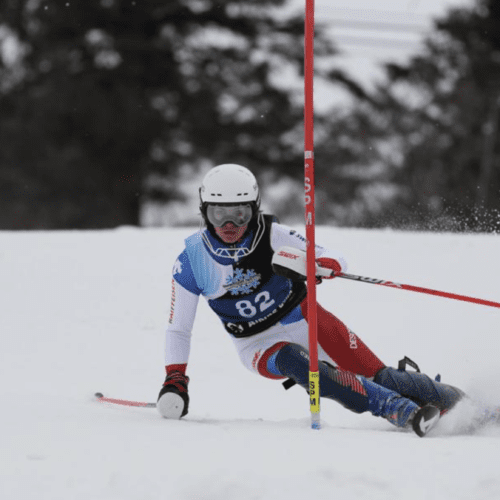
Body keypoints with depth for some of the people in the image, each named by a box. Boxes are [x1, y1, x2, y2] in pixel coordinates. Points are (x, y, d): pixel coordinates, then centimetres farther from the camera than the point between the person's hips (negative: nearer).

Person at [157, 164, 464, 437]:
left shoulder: (271, 235, -14)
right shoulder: (191, 263, -12)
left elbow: (336, 259, -16)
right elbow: (178, 330, -2)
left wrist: (318, 266, -39)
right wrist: (175, 380, -15)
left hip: (305, 319, 1)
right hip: (262, 345, -1)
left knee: (378, 375, -20)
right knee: (293, 361, -35)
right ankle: (400, 411, -41)